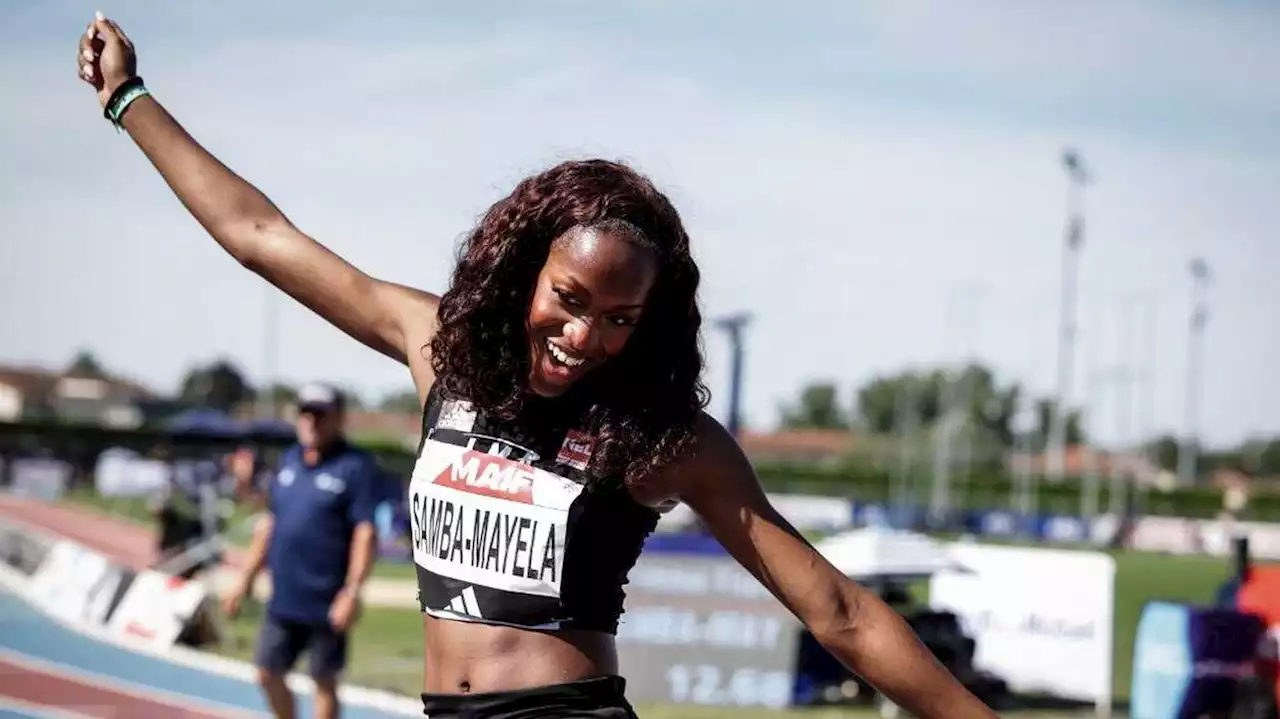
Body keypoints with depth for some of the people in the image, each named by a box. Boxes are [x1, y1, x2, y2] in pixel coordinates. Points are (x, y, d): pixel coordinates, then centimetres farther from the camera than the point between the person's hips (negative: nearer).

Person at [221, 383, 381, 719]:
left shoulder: (356, 466, -8)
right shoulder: (289, 459, 12)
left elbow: (366, 533, -14)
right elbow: (269, 523, 19)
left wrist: (353, 591, -22)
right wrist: (247, 579, 17)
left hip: (326, 604, -6)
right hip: (282, 599, 7)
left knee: (324, 681, 3)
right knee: (268, 674, 10)